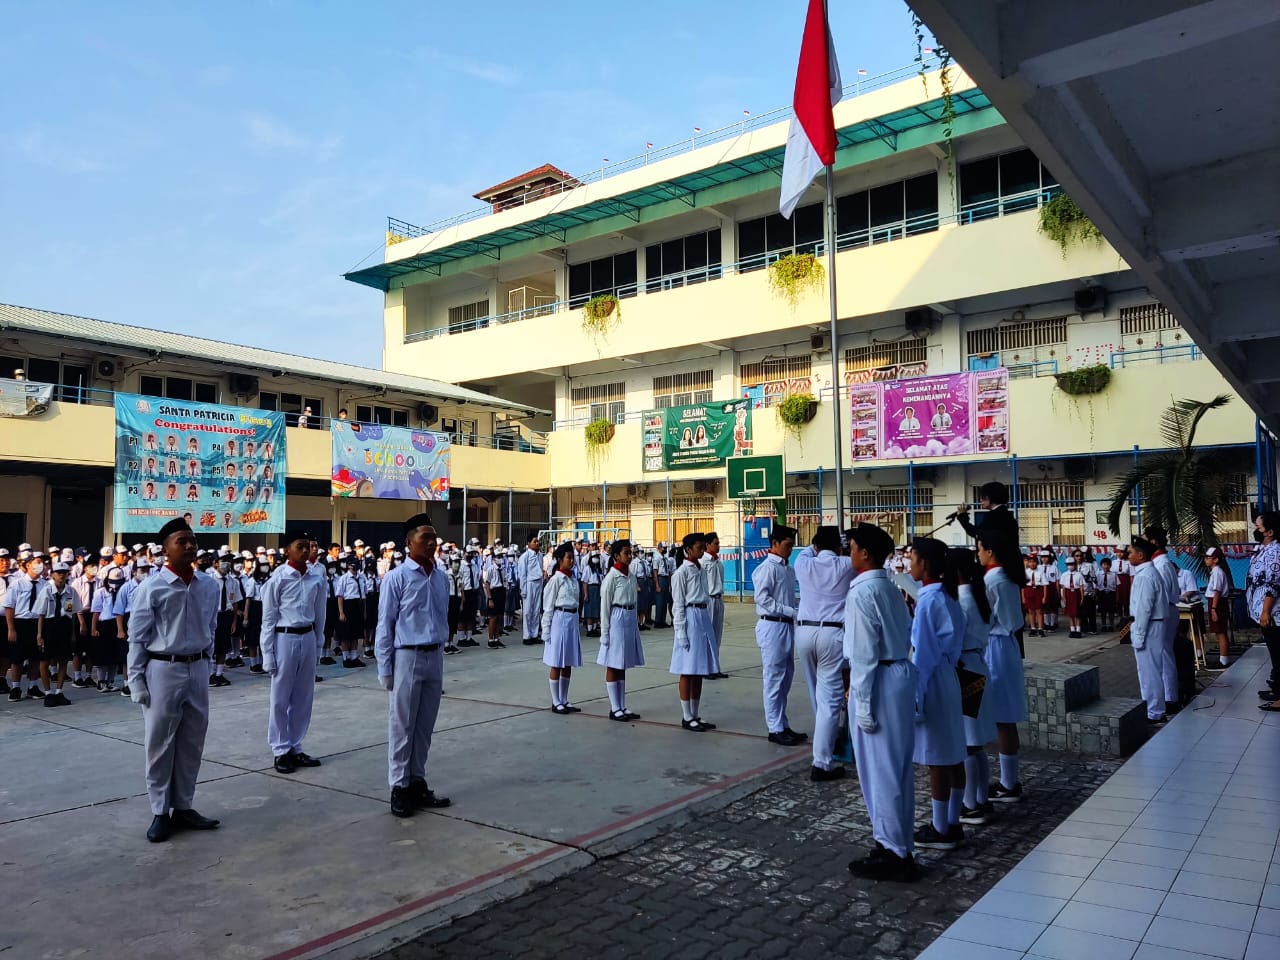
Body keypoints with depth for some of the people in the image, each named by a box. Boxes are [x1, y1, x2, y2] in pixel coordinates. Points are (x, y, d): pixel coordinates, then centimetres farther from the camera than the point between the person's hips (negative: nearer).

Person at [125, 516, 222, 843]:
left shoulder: (209, 586, 1)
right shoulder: (152, 588, -11)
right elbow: (137, 637, -7)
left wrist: (205, 664, 11)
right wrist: (137, 681, -8)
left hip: (197, 670, 4)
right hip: (163, 670, -4)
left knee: (192, 743, 12)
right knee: (160, 744, 6)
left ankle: (183, 807, 26)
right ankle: (160, 813, 19)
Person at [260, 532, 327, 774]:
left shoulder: (316, 580, 4)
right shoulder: (277, 580, -7)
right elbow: (268, 619, -4)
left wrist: (319, 645, 10)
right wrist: (268, 654, -6)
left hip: (308, 638, 4)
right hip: (284, 638, -4)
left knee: (303, 697, 11)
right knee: (280, 698, 4)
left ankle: (295, 747, 24)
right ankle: (280, 750, 16)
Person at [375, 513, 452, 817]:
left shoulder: (441, 577, 5)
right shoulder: (396, 577, -10)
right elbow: (385, 625, -8)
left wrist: (440, 653, 9)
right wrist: (385, 668, -8)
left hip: (434, 657, 5)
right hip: (407, 657, -5)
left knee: (425, 726, 13)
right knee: (402, 726, 5)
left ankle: (418, 783, 25)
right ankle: (399, 788, 16)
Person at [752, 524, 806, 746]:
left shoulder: (789, 570, 13)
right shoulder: (767, 568, -11)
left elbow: (790, 599, 14)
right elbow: (762, 598, -19)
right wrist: (791, 612, -20)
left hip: (788, 626, 8)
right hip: (772, 626, -8)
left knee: (786, 678, 14)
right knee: (774, 679, -2)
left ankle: (783, 725, 23)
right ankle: (775, 729, 6)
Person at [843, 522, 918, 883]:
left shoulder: (862, 592, -16)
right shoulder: (890, 589, 11)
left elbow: (864, 654, -19)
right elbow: (904, 637, 11)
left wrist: (863, 704, -16)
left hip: (880, 681, -9)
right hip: (901, 674, 9)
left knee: (880, 771, 2)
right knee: (896, 768, 17)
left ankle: (893, 854, 12)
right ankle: (897, 845, 29)